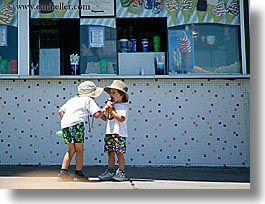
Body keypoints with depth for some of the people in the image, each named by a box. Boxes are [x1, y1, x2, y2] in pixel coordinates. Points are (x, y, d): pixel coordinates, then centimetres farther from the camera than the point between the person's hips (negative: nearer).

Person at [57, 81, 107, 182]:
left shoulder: (73, 99, 28)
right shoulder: (88, 100, 9)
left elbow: (61, 111, 24)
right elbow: (97, 114, -2)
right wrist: (104, 109, 14)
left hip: (64, 124, 6)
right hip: (76, 124, -6)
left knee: (71, 149, 18)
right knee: (79, 149, 7)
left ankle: (63, 171, 12)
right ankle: (78, 173, 7)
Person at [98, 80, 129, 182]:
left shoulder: (123, 106, -6)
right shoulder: (111, 105, 16)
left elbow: (121, 119, -20)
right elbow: (107, 118, 18)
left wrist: (111, 111, -17)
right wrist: (105, 110, 1)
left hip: (119, 133, -7)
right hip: (109, 133, 7)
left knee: (119, 153, -4)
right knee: (110, 153, 10)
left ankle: (121, 173, 4)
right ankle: (110, 172, 16)